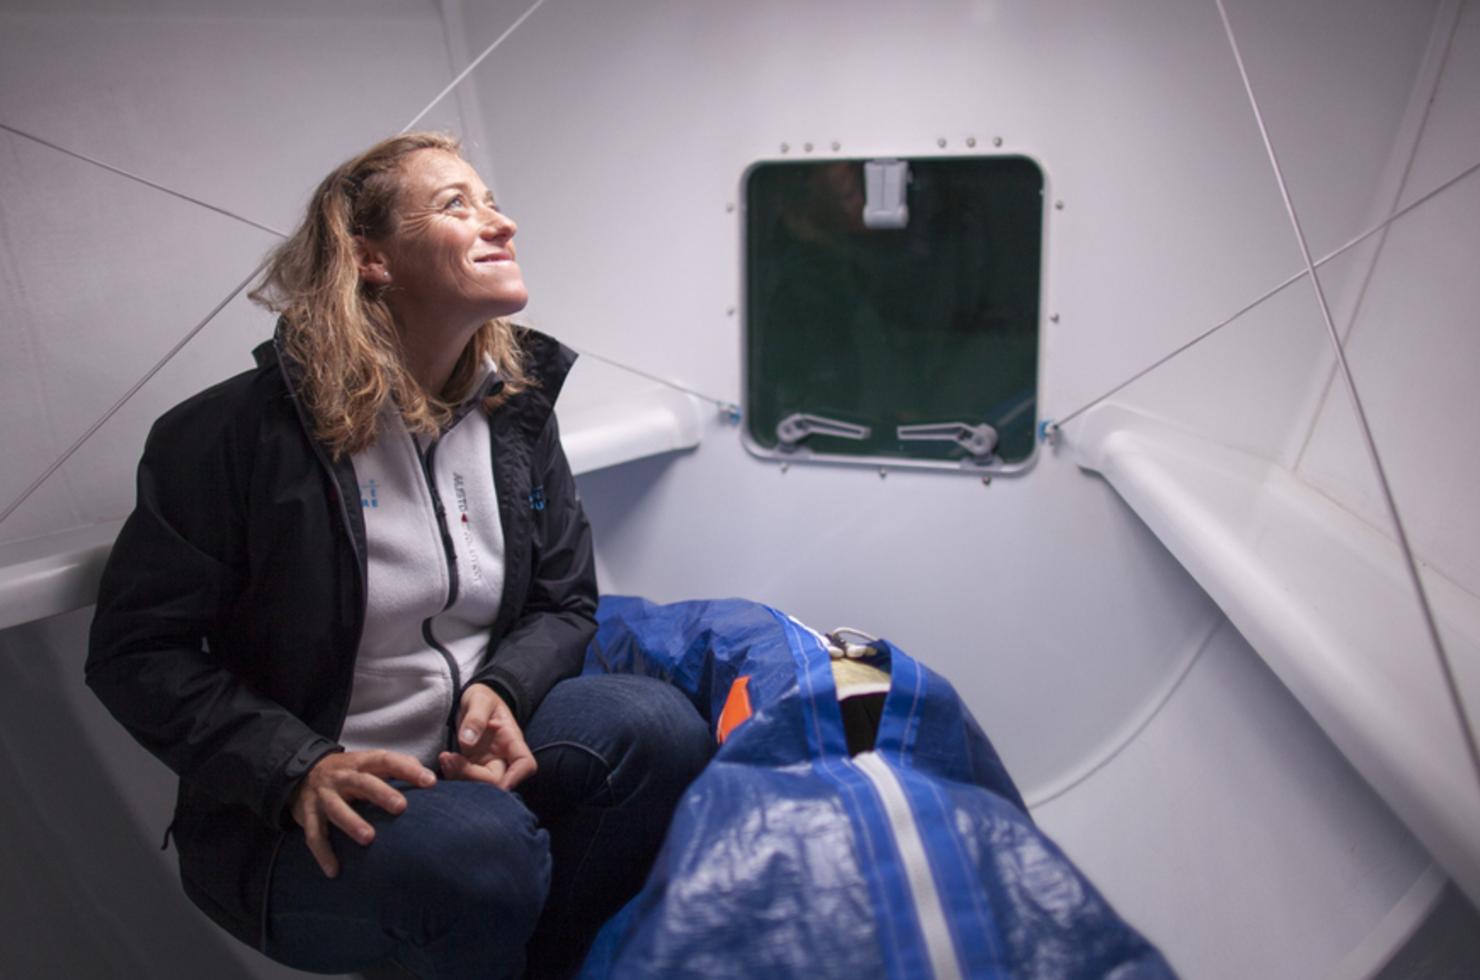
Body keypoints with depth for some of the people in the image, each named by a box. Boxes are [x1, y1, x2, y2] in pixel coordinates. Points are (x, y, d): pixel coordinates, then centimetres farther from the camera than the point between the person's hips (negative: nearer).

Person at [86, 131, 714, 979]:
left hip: (473, 753, 5)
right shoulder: (235, 433, -12)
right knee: (476, 843, -35)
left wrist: (500, 691, -14)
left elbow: (565, 602, 8)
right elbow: (136, 651, -8)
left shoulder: (517, 410, 3)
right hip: (310, 817, -4)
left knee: (657, 722, -21)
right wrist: (299, 769, -22)